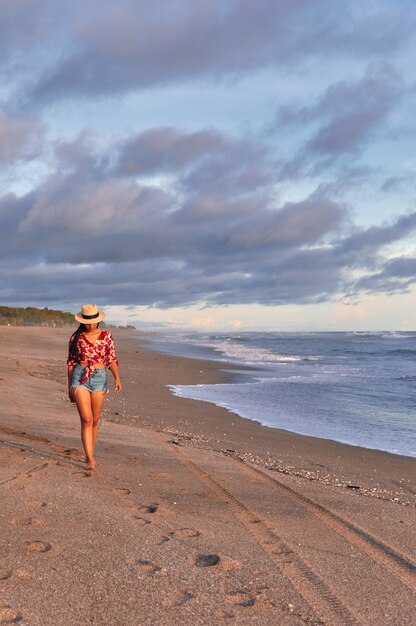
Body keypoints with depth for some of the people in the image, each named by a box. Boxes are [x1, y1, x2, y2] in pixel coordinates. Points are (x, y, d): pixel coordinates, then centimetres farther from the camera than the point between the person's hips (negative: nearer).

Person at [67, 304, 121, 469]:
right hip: (80, 378, -2)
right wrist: (69, 386, 9)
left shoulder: (106, 336, 3)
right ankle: (91, 459, -12)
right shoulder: (76, 337, 1)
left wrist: (117, 378, -12)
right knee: (86, 420, -12)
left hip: (99, 378, 2)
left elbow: (111, 359, 4)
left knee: (95, 421, 8)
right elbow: (71, 362, 7)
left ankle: (89, 455, 24)